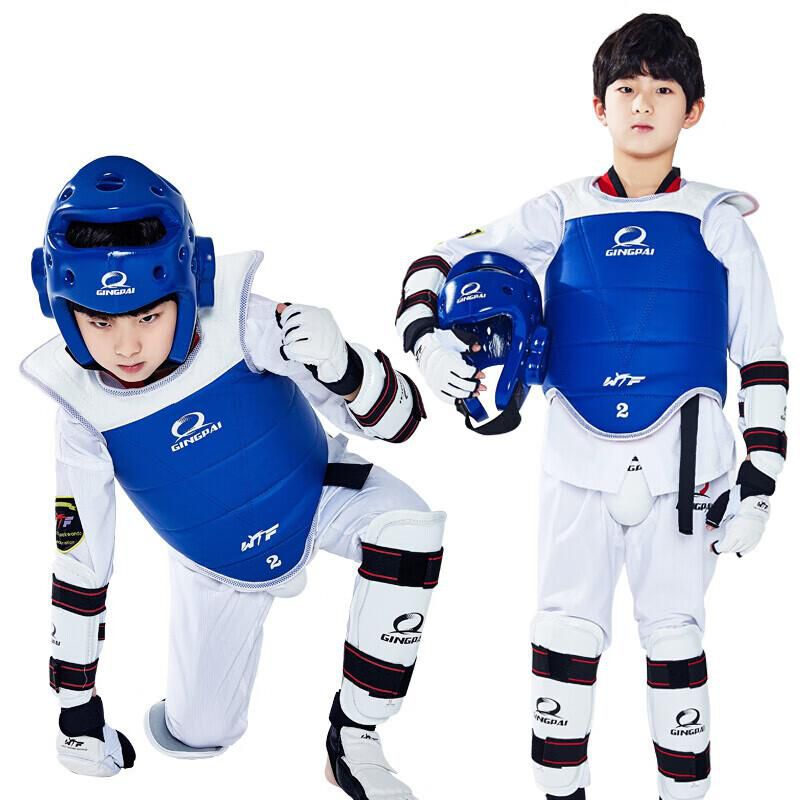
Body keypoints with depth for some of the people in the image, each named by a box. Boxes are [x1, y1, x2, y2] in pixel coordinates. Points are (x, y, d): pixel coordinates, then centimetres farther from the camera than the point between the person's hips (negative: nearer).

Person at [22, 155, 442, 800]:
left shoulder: (243, 325, -32)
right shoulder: (83, 410, -24)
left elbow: (399, 420, -27)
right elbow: (78, 560, -10)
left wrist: (342, 367, -50)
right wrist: (75, 704, -4)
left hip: (316, 498, -1)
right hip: (216, 565, 2)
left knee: (407, 528, -33)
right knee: (196, 736, 4)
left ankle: (353, 742, -16)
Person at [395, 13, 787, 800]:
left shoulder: (717, 223, 2)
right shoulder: (561, 215, 4)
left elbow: (762, 359, 4)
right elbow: (443, 261, 5)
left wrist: (759, 481, -1)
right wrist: (426, 337, -15)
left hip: (682, 464, -1)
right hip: (579, 461, 1)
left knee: (674, 632, 6)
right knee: (565, 630, 3)